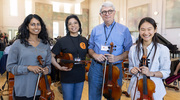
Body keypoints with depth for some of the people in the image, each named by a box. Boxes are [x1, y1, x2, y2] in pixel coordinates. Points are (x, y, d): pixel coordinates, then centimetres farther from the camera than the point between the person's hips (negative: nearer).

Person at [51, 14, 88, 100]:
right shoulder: (62, 41, -7)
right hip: (67, 77, -3)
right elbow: (51, 56, -2)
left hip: (80, 77, 4)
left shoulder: (84, 40, 4)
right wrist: (59, 67, -12)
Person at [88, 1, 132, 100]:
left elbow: (129, 50, 0)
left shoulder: (124, 30, 1)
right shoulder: (95, 30, 9)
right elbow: (90, 47, 13)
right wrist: (94, 55, -8)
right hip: (96, 68, 2)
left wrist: (117, 58, -17)